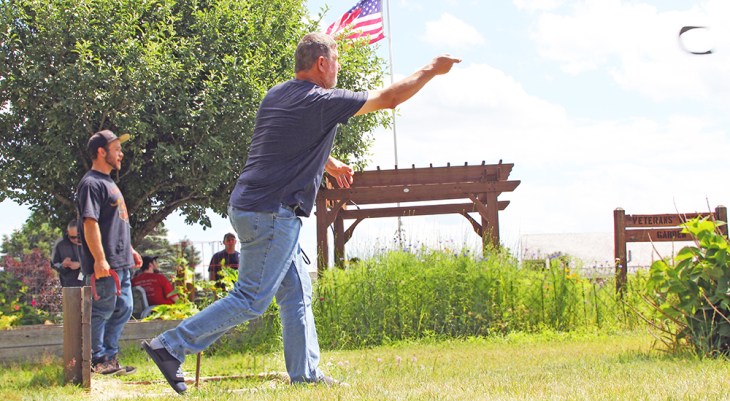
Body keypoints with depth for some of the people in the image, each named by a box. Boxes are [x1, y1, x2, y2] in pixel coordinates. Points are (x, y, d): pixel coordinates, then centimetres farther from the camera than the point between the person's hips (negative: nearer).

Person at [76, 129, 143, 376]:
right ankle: (97, 360, 0)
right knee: (102, 310, -6)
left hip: (120, 262, 11)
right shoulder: (92, 183, -12)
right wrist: (99, 259, -25)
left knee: (123, 309, 13)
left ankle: (108, 358, 20)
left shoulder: (108, 183, 21)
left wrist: (130, 250, 25)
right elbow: (90, 223, -20)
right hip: (104, 265, -11)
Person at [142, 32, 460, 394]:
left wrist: (330, 164, 41)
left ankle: (306, 373, 12)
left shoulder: (276, 96, 13)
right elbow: (389, 98, -7)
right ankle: (170, 346, -6)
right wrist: (431, 70, 5)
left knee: (297, 293, 12)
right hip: (272, 213, -10)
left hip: (247, 207, 10)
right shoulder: (323, 102, -12)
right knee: (251, 300, -6)